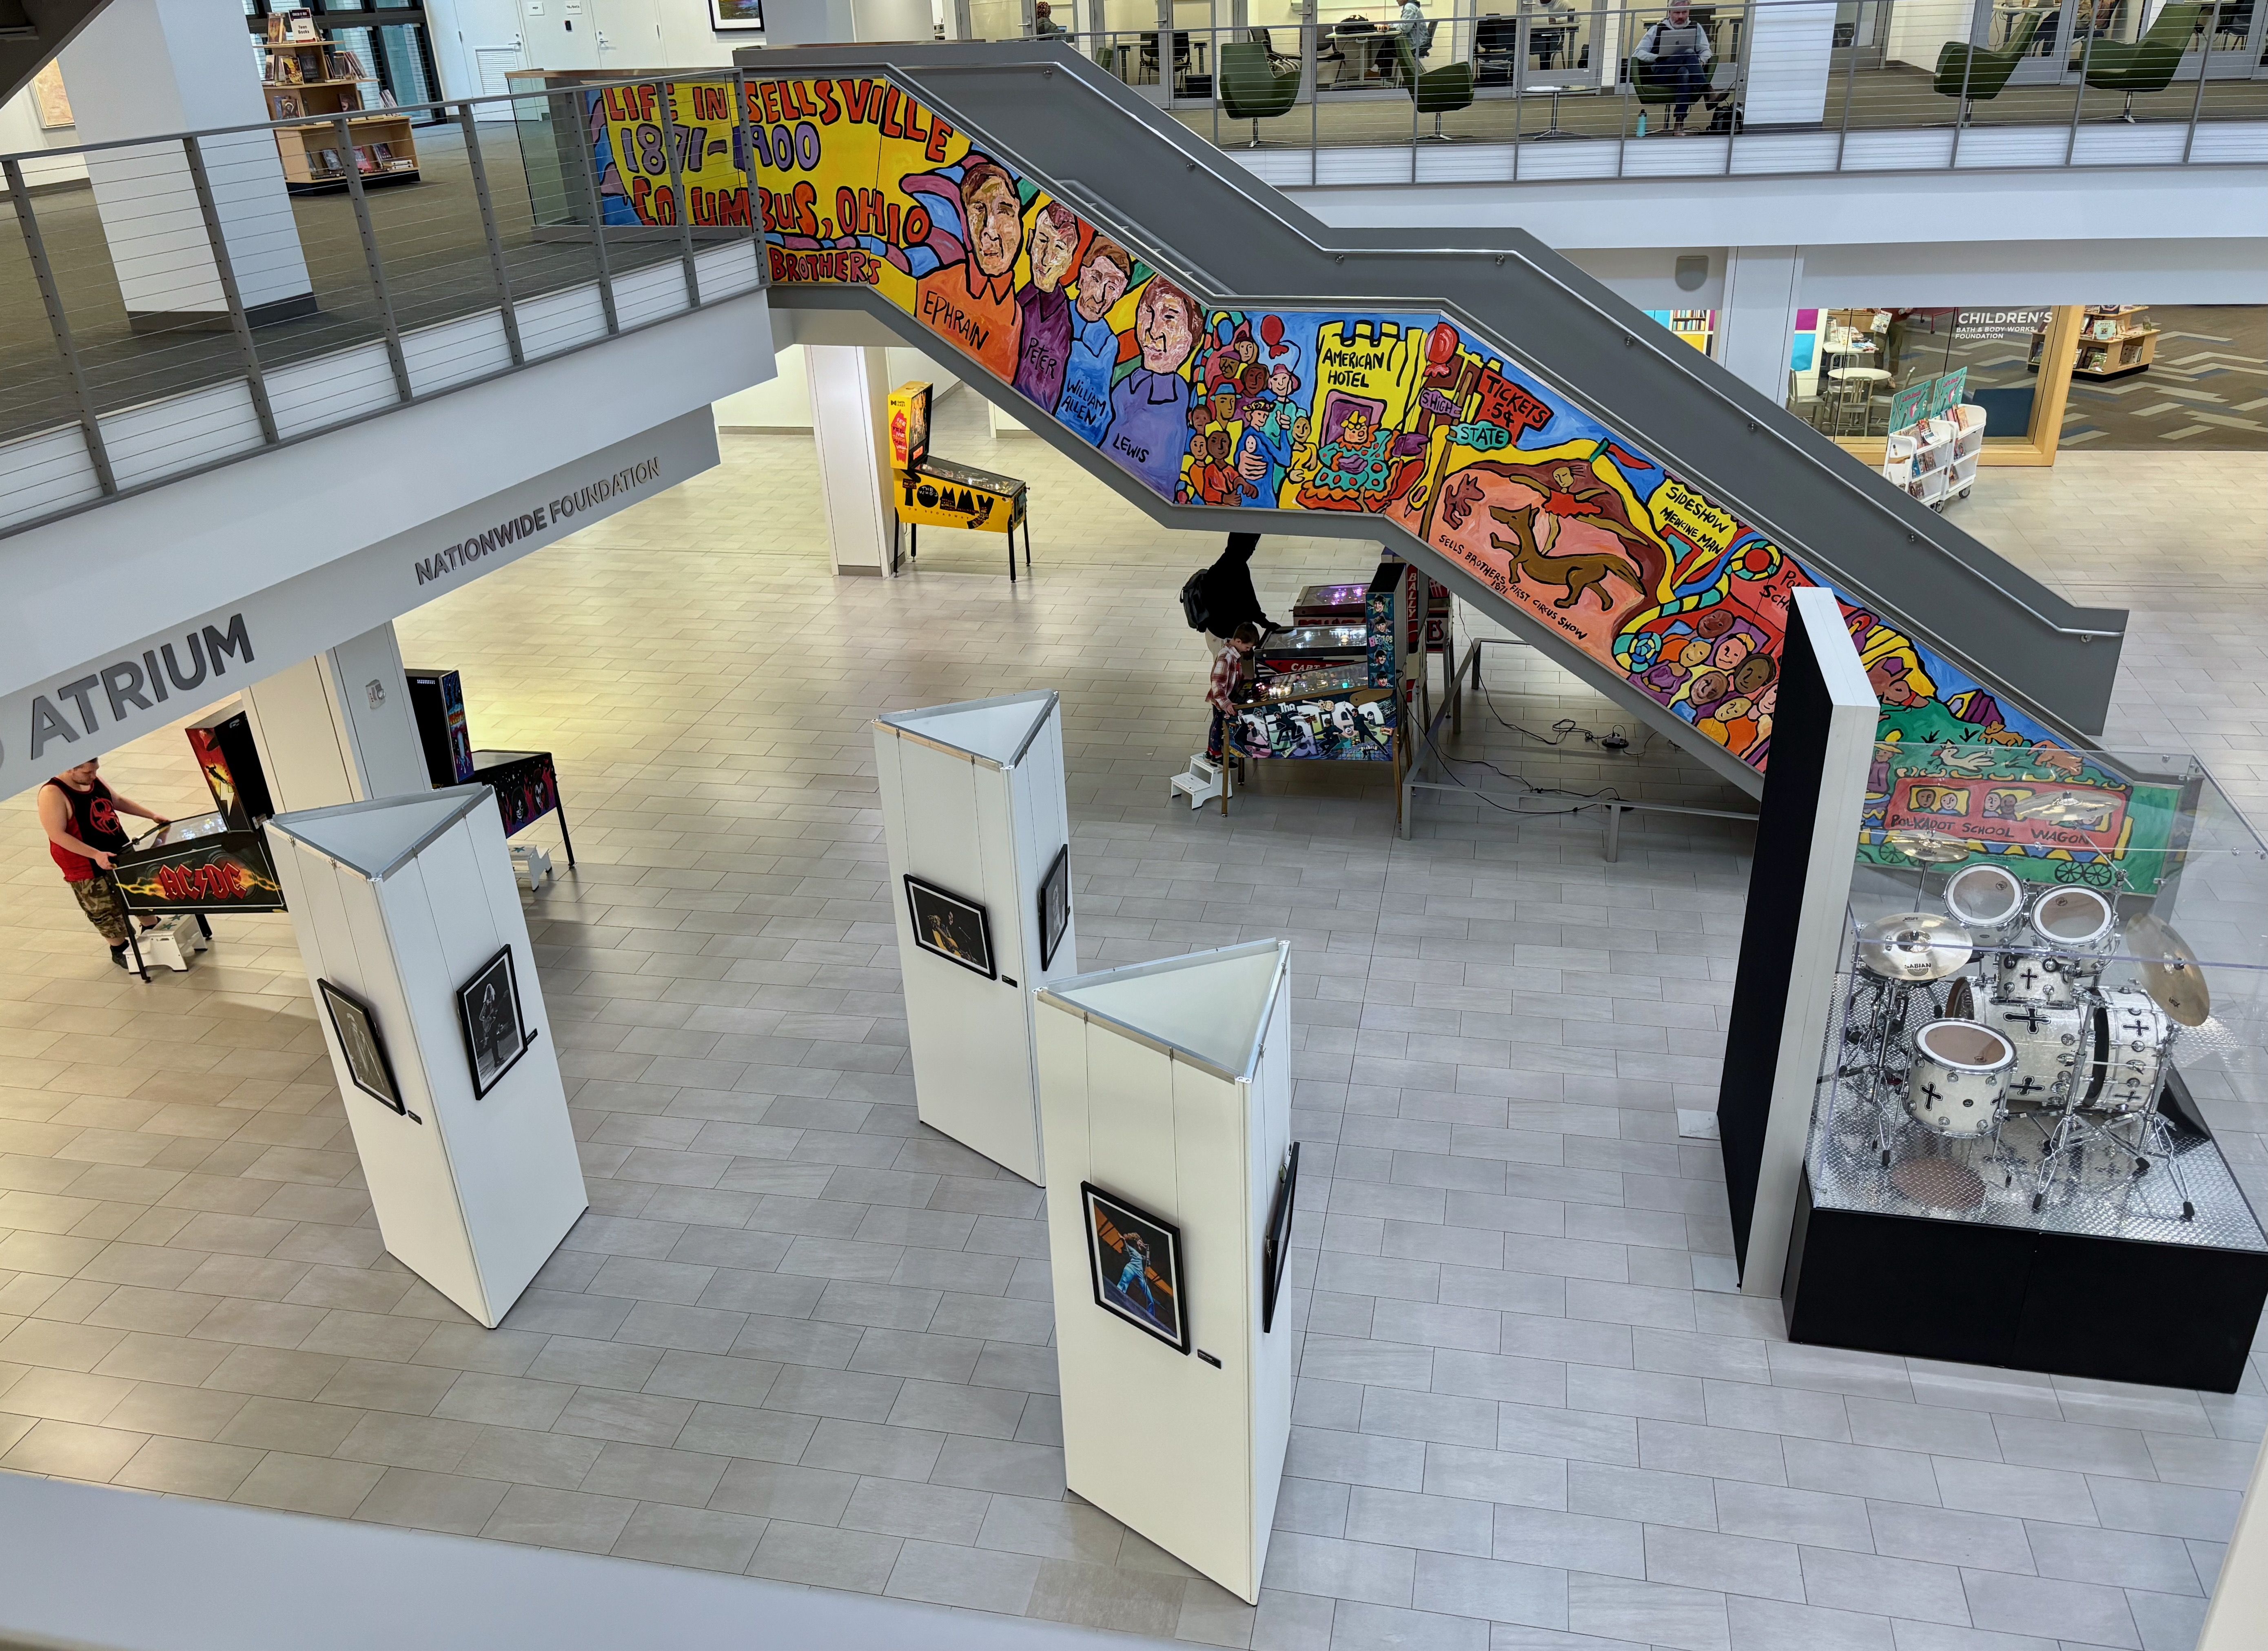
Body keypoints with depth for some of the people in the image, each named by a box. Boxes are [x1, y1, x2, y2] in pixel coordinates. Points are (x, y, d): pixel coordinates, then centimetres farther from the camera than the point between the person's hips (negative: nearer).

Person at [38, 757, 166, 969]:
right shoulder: (53, 794, -24)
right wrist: (96, 854, -31)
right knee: (106, 911, 7)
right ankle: (120, 950, 27)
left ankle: (151, 928, 43)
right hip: (87, 867, -8)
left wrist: (152, 815, 8)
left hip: (121, 852, 8)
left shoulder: (94, 781, 0)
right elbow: (58, 835, -27)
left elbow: (118, 801, 16)